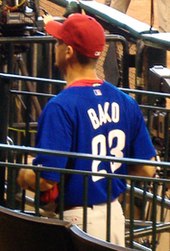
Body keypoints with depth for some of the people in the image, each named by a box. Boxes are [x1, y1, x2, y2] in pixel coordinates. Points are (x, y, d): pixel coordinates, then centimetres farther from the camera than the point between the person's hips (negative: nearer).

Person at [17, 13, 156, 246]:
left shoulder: (61, 107, -19)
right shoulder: (126, 102, 1)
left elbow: (46, 179, -22)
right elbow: (146, 169, 4)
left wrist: (22, 177, -1)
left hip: (75, 218, -7)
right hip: (115, 214, 7)